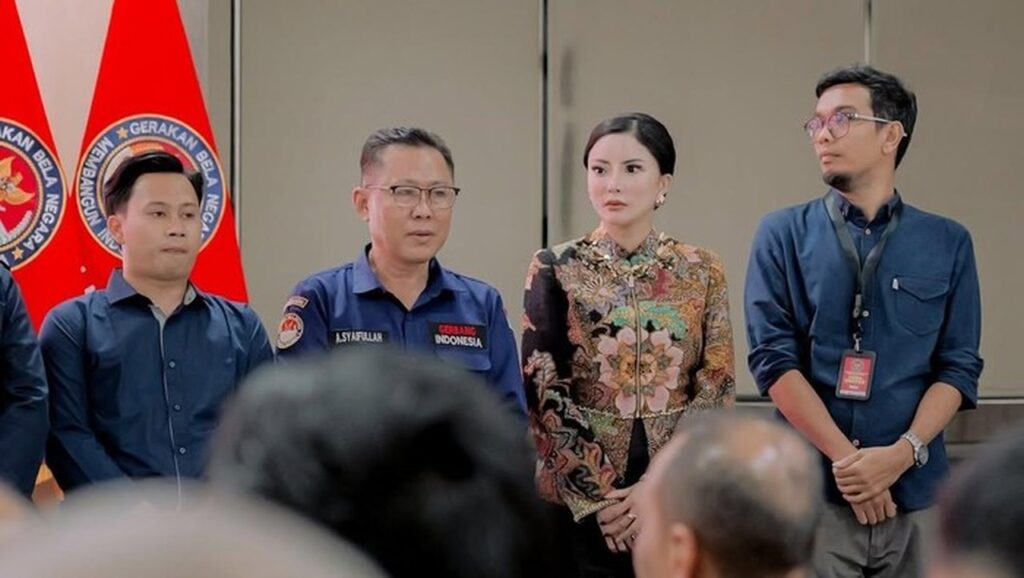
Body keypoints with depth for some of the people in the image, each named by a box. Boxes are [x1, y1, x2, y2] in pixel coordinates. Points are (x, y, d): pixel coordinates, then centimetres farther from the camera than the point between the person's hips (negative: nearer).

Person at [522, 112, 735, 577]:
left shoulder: (702, 270, 4)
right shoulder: (556, 268, 0)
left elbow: (717, 392, -1)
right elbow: (544, 392, -4)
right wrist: (600, 495, -11)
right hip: (578, 501, -1)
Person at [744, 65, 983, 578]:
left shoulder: (947, 244, 8)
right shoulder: (783, 235, 4)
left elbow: (959, 367, 4)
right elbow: (773, 358, -4)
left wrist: (902, 453, -12)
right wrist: (846, 458, -11)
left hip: (917, 492, 1)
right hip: (808, 491, -1)